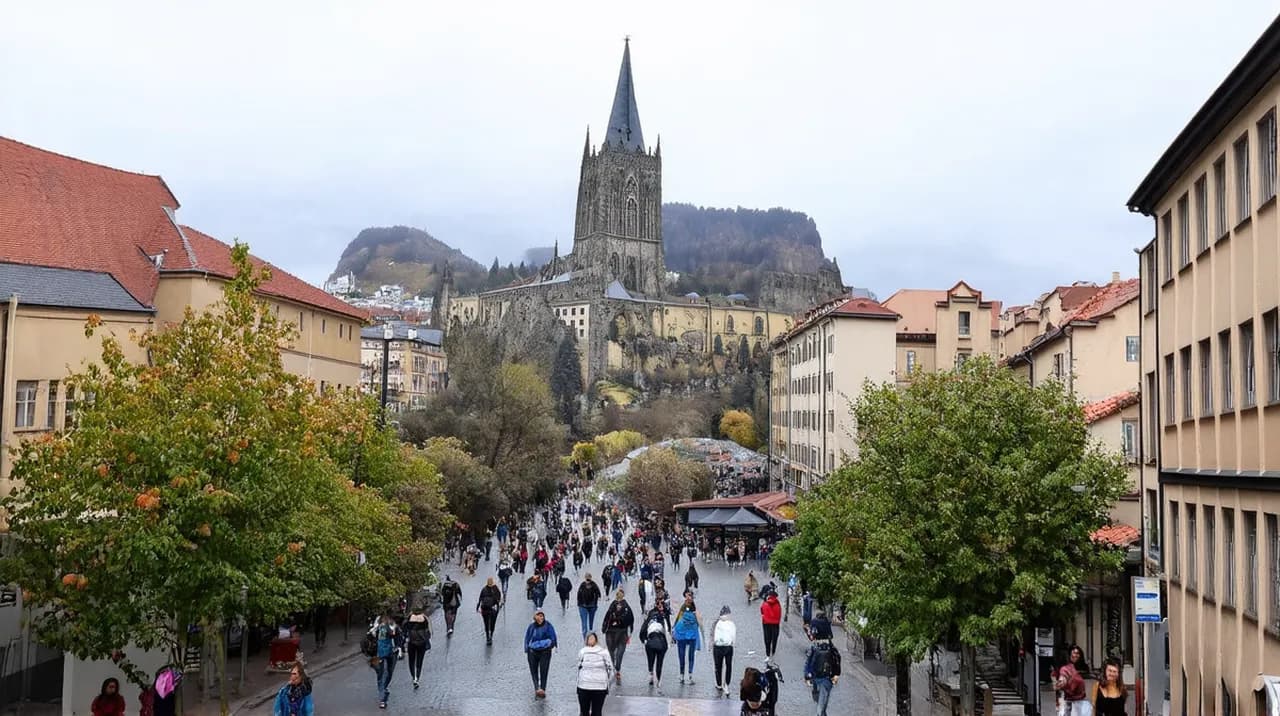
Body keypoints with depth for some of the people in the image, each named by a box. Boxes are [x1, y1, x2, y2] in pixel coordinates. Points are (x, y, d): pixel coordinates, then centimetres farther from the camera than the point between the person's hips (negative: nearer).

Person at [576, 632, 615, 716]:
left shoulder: (582, 652, -3)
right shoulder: (604, 652, -3)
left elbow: (579, 668, -1)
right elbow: (610, 669, 0)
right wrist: (606, 680, 14)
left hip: (583, 687, 0)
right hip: (600, 686, 0)